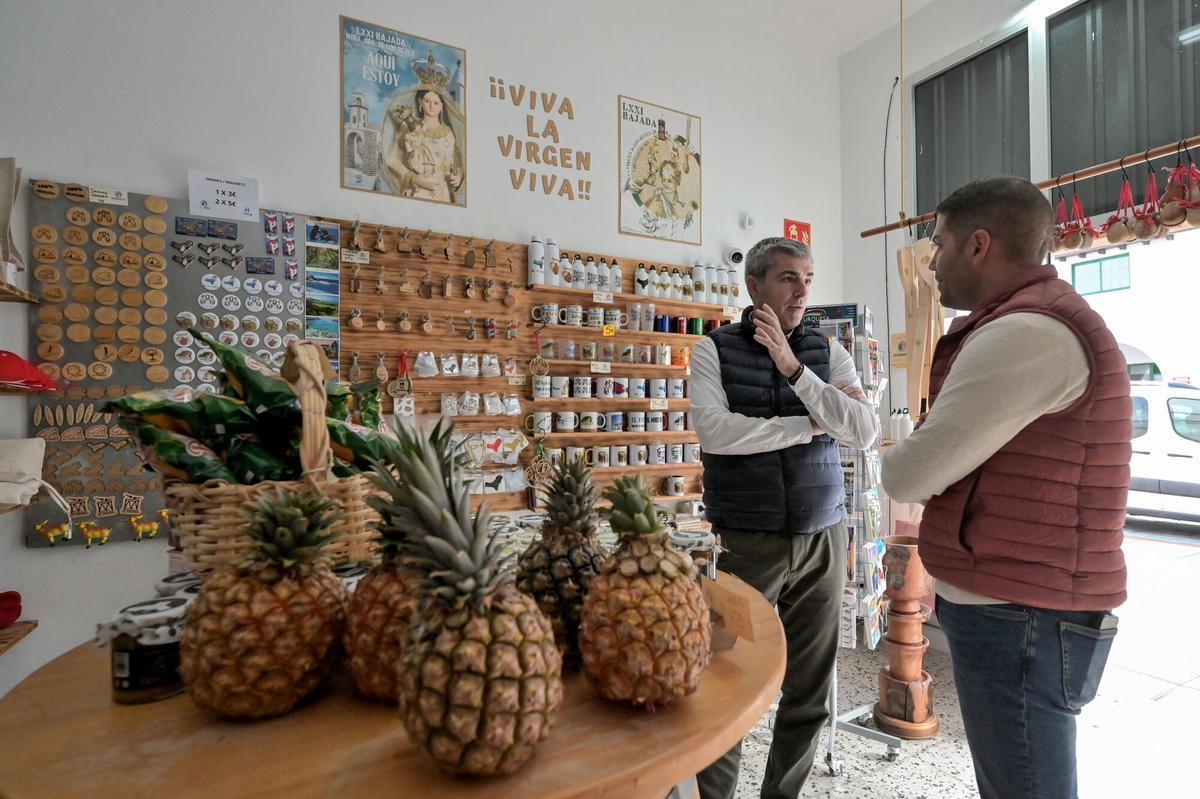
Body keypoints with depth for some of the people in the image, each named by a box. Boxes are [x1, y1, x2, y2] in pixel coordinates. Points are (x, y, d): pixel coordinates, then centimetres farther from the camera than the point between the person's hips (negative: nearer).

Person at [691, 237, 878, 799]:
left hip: (824, 537, 3)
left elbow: (865, 431, -6)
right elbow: (714, 431, -17)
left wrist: (793, 368, -15)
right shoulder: (714, 349, -2)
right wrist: (812, 424, -11)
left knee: (810, 689, 14)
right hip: (748, 541, -3)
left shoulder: (827, 352, 6)